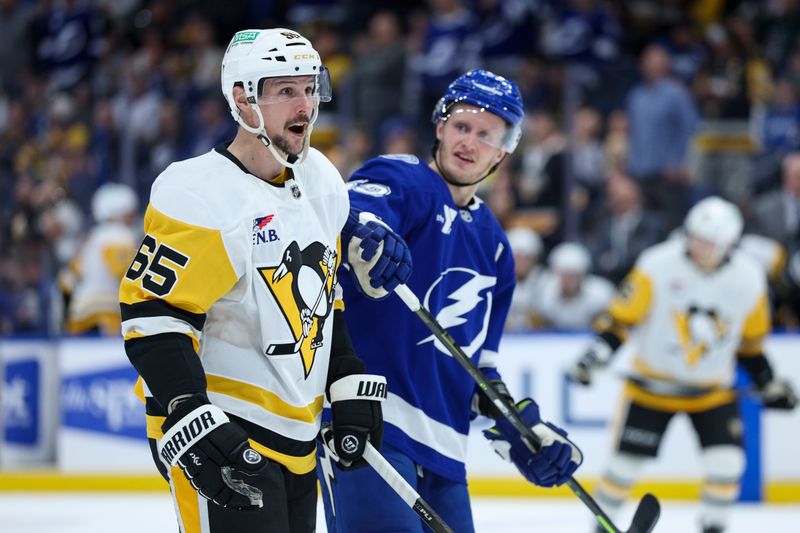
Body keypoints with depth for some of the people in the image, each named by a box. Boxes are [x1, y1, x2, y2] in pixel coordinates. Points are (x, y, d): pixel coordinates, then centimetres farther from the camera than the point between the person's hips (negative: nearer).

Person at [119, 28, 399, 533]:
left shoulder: (322, 183, 9)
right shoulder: (201, 197, -18)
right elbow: (152, 315, -20)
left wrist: (350, 386, 16)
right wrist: (191, 421, -27)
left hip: (295, 434, 9)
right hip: (221, 433, -9)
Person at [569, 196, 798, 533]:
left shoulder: (748, 278, -8)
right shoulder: (658, 265, -18)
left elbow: (751, 340, 7)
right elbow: (623, 316, -12)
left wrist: (769, 384, 8)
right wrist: (596, 355, -22)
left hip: (712, 388, 2)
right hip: (653, 384, -2)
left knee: (726, 461, -12)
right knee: (628, 459, -2)